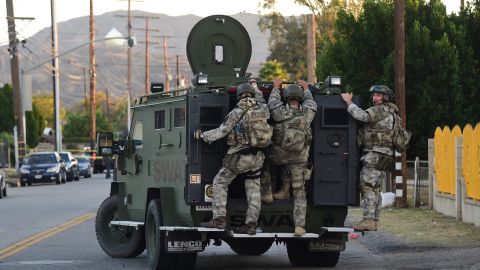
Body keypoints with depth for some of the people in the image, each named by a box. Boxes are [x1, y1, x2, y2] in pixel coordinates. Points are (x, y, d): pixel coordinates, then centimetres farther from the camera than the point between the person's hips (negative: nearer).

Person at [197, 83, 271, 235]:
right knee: (253, 191, 9)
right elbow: (260, 99, 31)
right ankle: (251, 224, 7)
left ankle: (219, 219, -2)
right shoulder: (262, 110, 5)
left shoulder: (237, 112, -11)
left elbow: (222, 131, -10)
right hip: (257, 158, 5)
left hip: (239, 157, -5)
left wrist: (204, 136, 3)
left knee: (220, 183, 6)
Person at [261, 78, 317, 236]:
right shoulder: (306, 114, -7)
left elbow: (272, 102, 8)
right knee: (299, 194, 9)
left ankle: (266, 192, 27)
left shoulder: (281, 113, -13)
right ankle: (300, 226, 4)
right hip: (299, 159, 2)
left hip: (279, 156, -2)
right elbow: (311, 103, 16)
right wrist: (306, 89, 33)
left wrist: (276, 87, 25)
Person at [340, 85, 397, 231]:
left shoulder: (381, 110, -11)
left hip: (376, 155, -11)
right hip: (383, 157, 11)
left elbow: (361, 116, -24)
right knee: (374, 189, 13)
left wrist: (349, 102, -12)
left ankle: (368, 220, -18)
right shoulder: (389, 113, 22)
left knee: (367, 186, -13)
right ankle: (374, 221, 15)